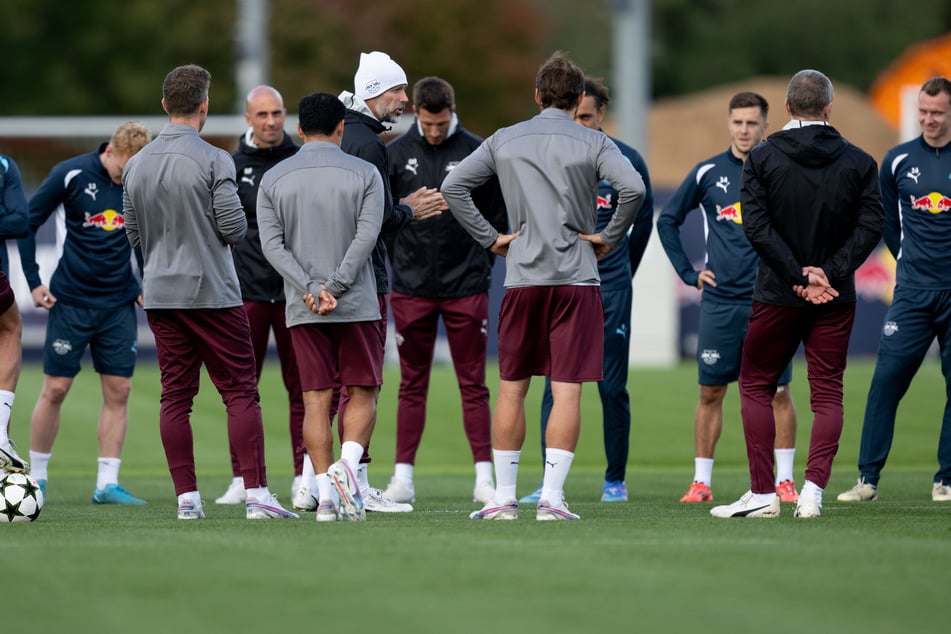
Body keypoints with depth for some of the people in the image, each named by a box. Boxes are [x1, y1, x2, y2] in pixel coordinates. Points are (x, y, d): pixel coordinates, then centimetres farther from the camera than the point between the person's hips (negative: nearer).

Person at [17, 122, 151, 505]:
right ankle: (37, 478, 11)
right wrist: (33, 282, -5)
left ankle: (107, 483, 4)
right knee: (55, 388, -2)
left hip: (119, 303, 3)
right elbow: (27, 222, -3)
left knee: (118, 390, -1)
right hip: (71, 299, -3)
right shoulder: (71, 174, -11)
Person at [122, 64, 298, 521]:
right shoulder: (213, 161, -12)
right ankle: (256, 495, -7)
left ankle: (186, 497, 3)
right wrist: (235, 229, 9)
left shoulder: (136, 165, 6)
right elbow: (233, 226, -13)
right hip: (212, 291, -5)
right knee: (240, 392, -2)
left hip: (160, 294, 5)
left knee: (175, 396, 7)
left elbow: (133, 235, 11)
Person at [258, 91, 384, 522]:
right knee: (362, 393, 7)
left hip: (302, 310, 2)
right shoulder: (364, 174, 1)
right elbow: (367, 237, -10)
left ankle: (324, 495, -5)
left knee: (316, 399, 2)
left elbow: (272, 245, -3)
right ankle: (347, 465, -17)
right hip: (357, 305, -2)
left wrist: (310, 290, -9)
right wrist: (334, 287, -12)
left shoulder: (274, 179, 6)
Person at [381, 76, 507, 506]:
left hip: (465, 288, -1)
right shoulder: (395, 154, 2)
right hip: (411, 288, 1)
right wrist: (395, 265, 1)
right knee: (412, 385, 5)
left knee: (473, 384, 0)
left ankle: (484, 475, 1)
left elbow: (497, 218, 6)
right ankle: (403, 475, 9)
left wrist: (482, 267, 1)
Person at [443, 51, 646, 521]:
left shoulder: (504, 141, 8)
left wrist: (489, 238, 7)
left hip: (521, 280, 2)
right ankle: (551, 498, -9)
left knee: (511, 390, 9)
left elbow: (453, 186, 4)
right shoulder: (593, 143, 0)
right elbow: (633, 188, -15)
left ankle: (503, 497, 10)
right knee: (566, 391, -2)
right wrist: (610, 237, -2)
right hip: (577, 279, -2)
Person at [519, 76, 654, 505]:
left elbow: (642, 220, 13)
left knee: (613, 388, 4)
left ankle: (616, 479, 15)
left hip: (610, 289, 0)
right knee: (556, 385, -6)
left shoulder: (625, 161, 0)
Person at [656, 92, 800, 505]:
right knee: (710, 392, 2)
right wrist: (688, 272, 8)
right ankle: (701, 482, 7)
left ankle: (784, 481, 5)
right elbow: (668, 221, 15)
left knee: (778, 392, -2)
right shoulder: (708, 173, 6)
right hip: (719, 301, 1)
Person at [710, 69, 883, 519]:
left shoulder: (762, 158, -3)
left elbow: (756, 225, -12)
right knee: (828, 392, 6)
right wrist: (830, 273, -10)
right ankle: (813, 490, -8)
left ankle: (763, 494, 4)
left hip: (777, 296, -1)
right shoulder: (857, 162, 1)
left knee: (756, 386, 11)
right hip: (836, 297, 1)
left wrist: (796, 276, -11)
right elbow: (870, 225, -7)